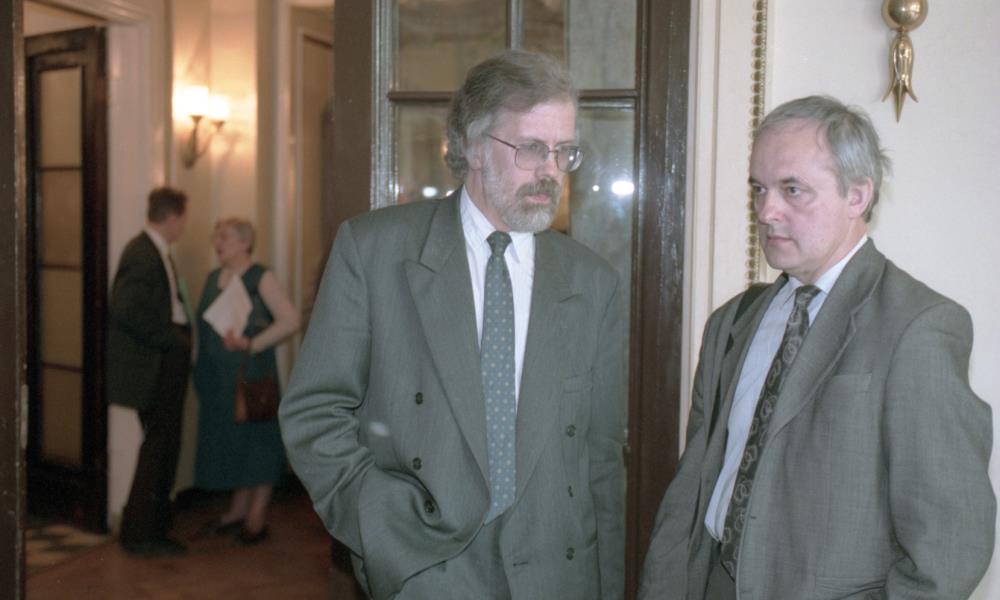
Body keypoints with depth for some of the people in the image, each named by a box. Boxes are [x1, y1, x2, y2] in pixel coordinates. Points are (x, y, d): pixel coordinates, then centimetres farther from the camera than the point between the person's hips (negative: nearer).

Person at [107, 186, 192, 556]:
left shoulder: (157, 252, 14)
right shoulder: (142, 254, -17)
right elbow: (127, 310, -25)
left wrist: (180, 335, 3)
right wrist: (172, 339, -18)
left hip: (167, 366, 10)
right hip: (151, 370, -10)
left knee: (164, 447, 15)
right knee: (158, 447, -2)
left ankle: (154, 529, 26)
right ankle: (139, 534, 9)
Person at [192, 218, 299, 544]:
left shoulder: (261, 278, -8)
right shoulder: (213, 278, 13)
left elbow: (290, 320, -15)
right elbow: (206, 324, 18)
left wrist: (252, 344, -23)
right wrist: (200, 364, 5)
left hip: (252, 373, -7)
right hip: (217, 378, 7)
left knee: (255, 437, 1)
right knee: (227, 440, 11)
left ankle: (257, 517, 10)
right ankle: (237, 510, 24)